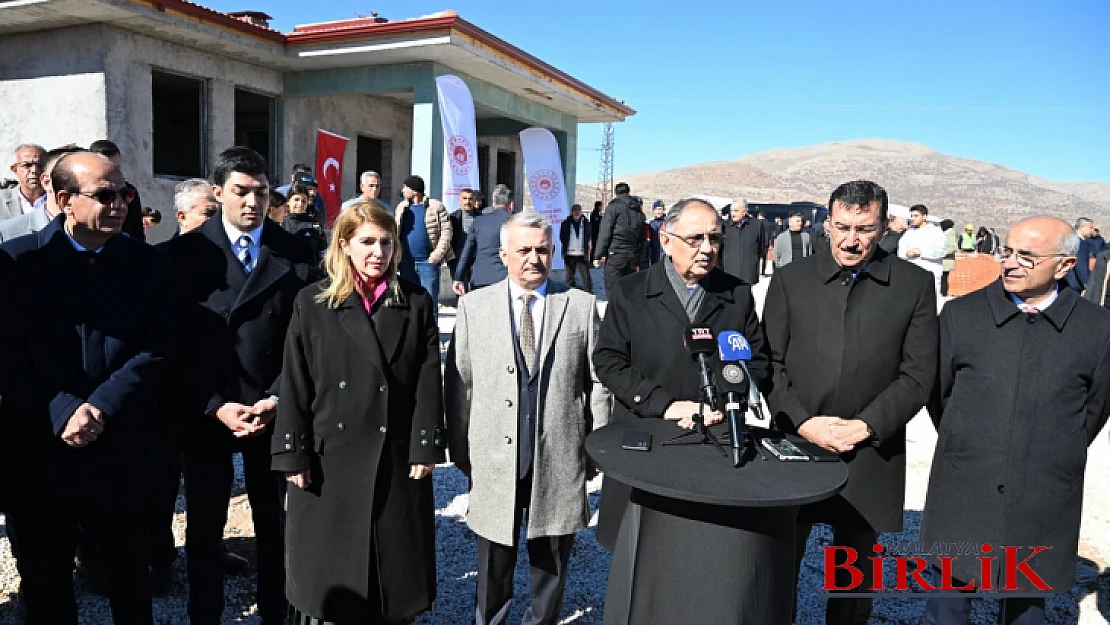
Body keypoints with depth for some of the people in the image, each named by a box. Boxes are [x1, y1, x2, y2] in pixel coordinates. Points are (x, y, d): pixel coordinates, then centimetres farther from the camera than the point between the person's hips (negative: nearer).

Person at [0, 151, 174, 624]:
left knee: (130, 580, 17)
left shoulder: (147, 264, 2)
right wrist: (63, 412, -18)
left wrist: (100, 409, -16)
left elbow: (155, 353, -5)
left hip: (120, 455, 1)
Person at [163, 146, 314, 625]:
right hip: (205, 414, 0)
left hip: (273, 410, 1)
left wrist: (277, 399, -9)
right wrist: (215, 407, -11)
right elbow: (178, 340, -4)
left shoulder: (295, 254, -1)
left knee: (274, 521, 12)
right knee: (204, 526, 13)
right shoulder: (186, 251, -3)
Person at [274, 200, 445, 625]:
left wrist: (426, 446, -6)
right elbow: (294, 385, -2)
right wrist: (293, 455, -6)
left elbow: (428, 382, 0)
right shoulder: (312, 303, 0)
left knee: (394, 574, 10)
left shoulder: (416, 303, 3)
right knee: (329, 571, 11)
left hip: (397, 458, 1)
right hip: (330, 457, 0)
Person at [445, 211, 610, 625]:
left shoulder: (581, 305, 1)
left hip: (560, 462, 0)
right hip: (494, 459, 0)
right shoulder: (474, 306, 2)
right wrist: (460, 449, 2)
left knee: (551, 563, 15)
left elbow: (598, 381, 2)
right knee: (493, 563, 14)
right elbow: (458, 382, 3)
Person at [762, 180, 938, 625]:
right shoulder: (790, 280, 3)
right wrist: (803, 422, -11)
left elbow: (917, 374, -3)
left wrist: (864, 426, -12)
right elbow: (770, 364, 1)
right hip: (795, 446, 0)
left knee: (854, 572, 16)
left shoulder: (915, 285, 1)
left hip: (870, 457, 0)